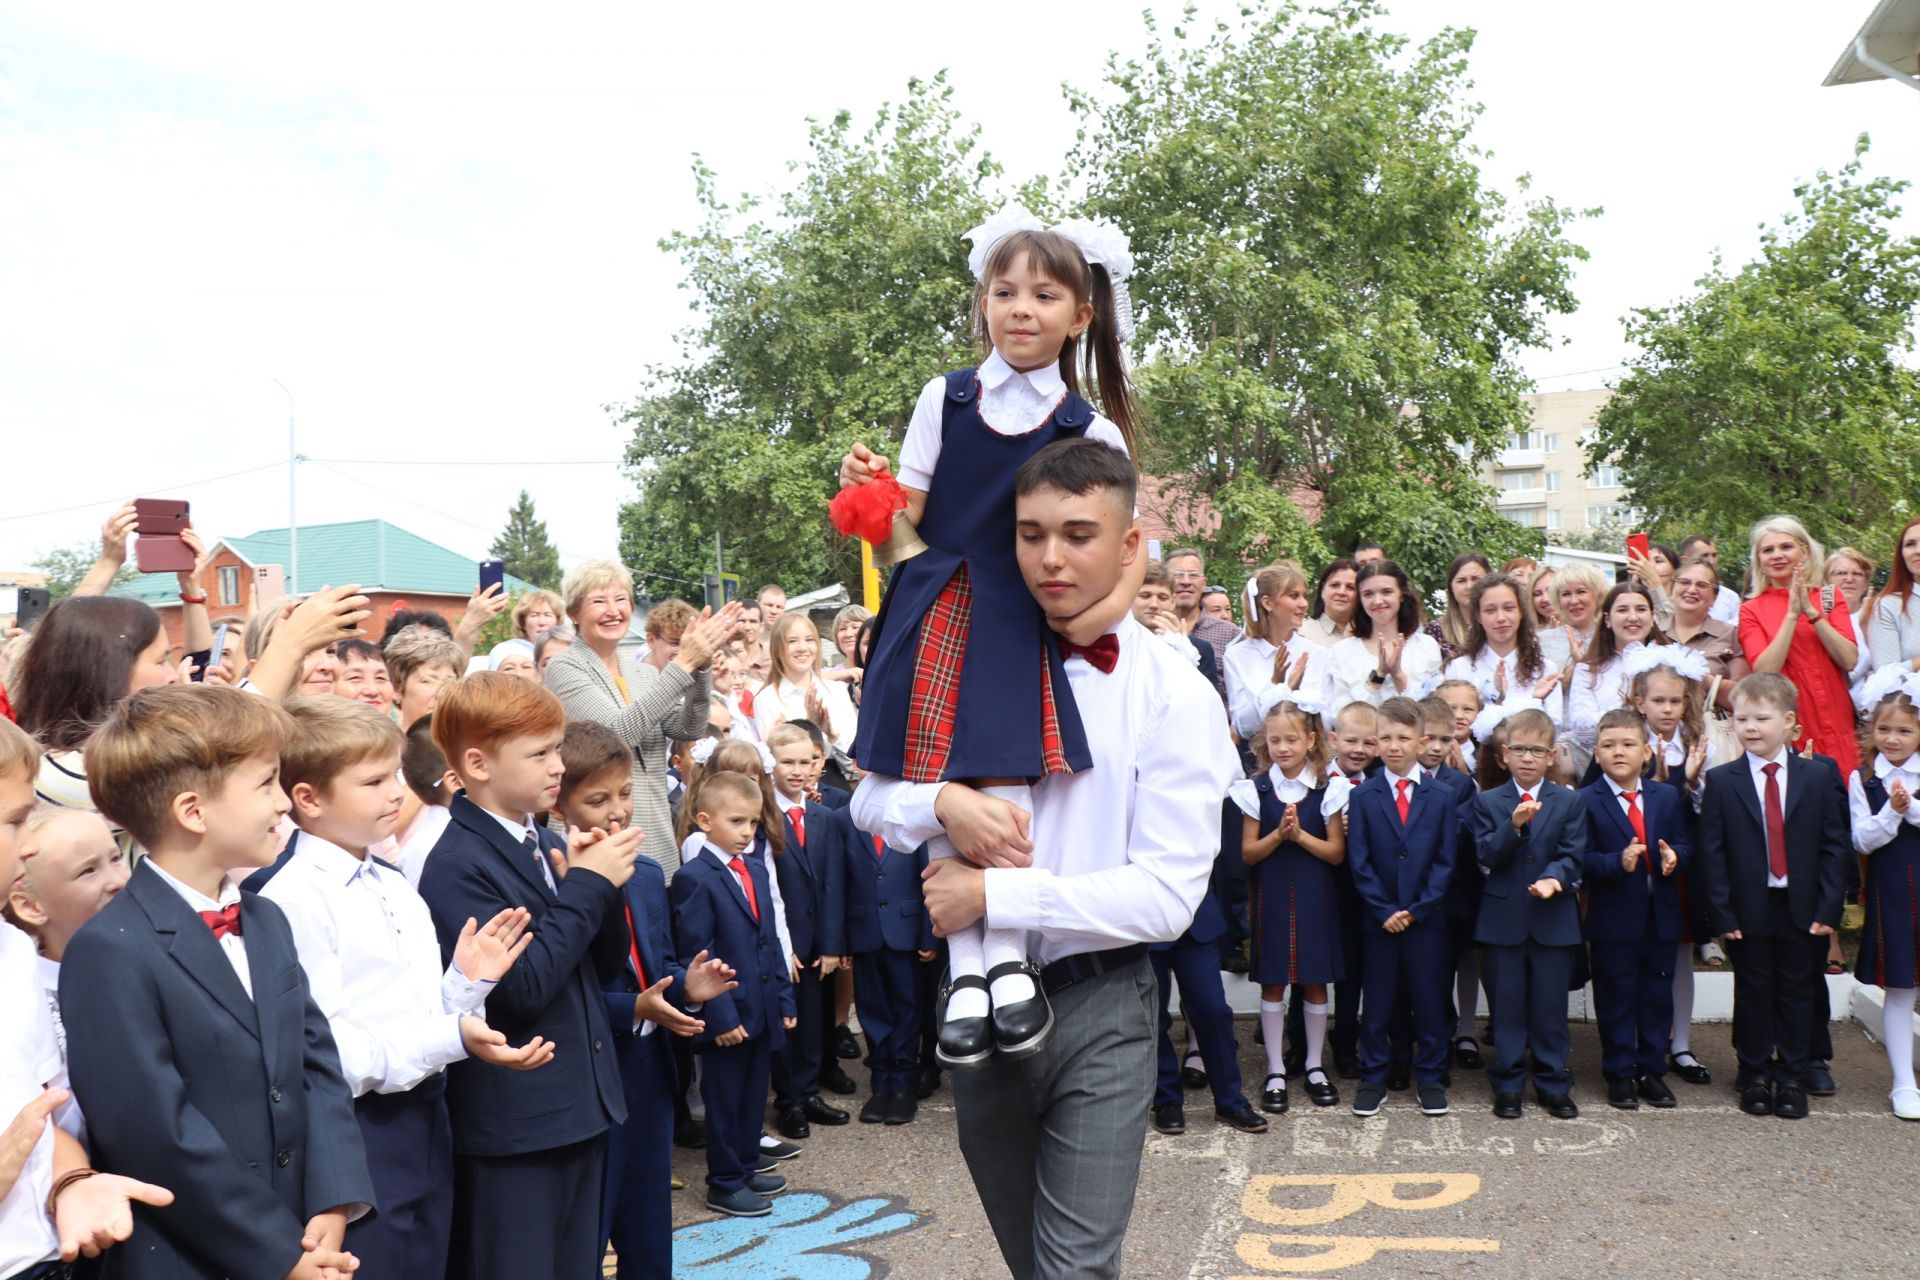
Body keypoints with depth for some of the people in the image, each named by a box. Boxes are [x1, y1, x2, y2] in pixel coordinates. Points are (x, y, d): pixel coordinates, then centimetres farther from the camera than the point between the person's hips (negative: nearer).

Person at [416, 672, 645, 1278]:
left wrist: (601, 882, -6)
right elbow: (520, 988, -23)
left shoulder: (547, 844, 8)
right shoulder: (458, 865, -16)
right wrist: (588, 885, -17)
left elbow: (605, 966, 11)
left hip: (580, 1108, 8)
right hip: (511, 1128, -8)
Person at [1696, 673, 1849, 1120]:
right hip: (1748, 910, 0)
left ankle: (1792, 1078, 21)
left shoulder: (1819, 776, -1)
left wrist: (1829, 907, -8)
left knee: (1797, 994, 9)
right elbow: (1711, 853, -4)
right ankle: (1754, 1077, 22)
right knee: (1752, 994, 9)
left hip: (1802, 910, 1)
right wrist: (1721, 912, -10)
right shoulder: (1721, 781, -3)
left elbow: (1834, 845, -1)